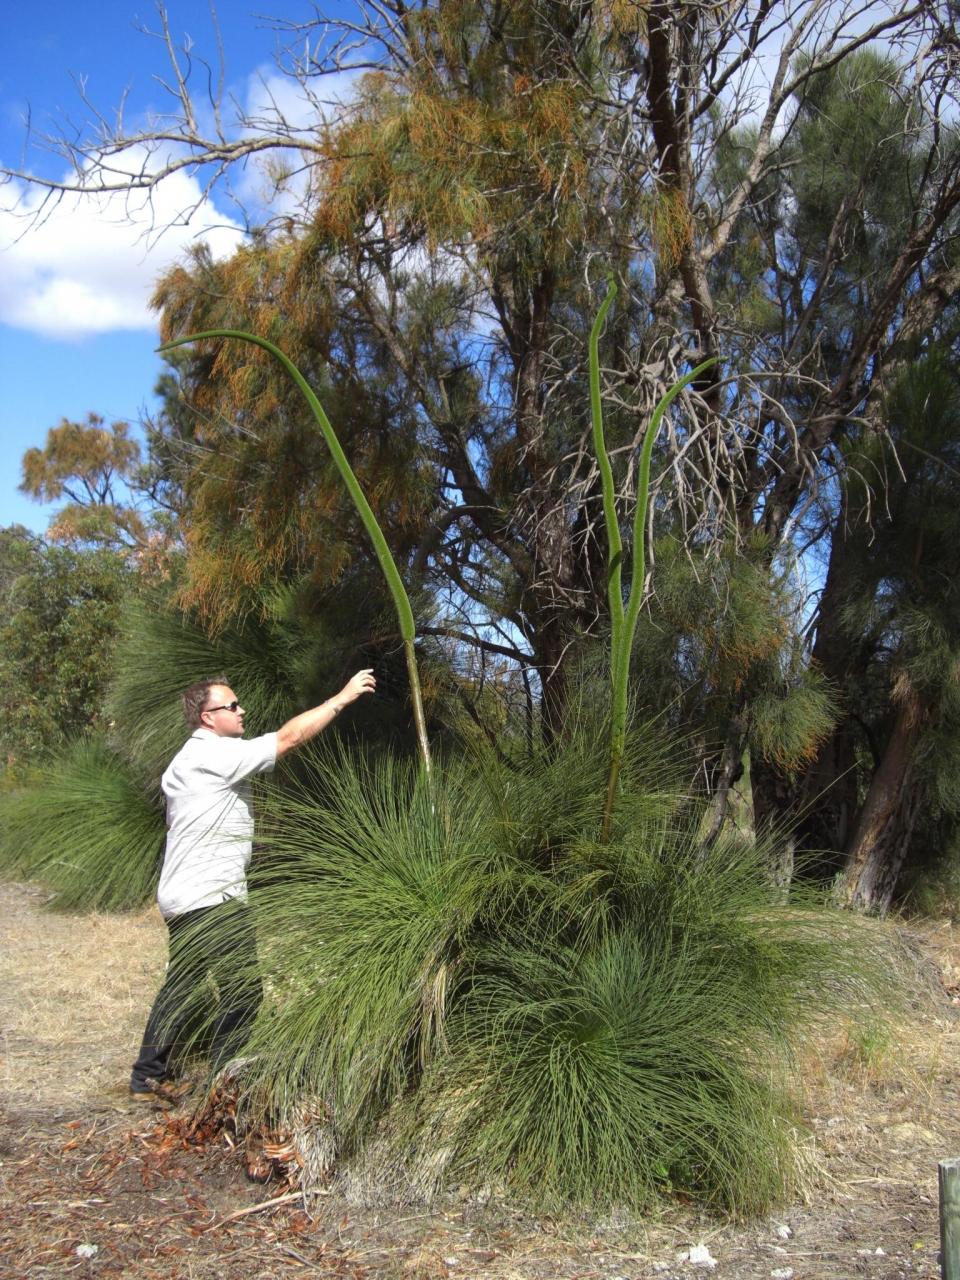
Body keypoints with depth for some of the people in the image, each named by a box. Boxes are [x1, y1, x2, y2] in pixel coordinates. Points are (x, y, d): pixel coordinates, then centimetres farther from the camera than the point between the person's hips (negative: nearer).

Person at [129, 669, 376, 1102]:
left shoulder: (188, 759, 17)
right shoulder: (214, 753, -15)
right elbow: (289, 737, -17)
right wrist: (343, 697, -13)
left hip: (183, 898, 11)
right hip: (211, 898, -11)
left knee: (181, 988, 18)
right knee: (242, 992, -4)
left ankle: (148, 1078, 25)